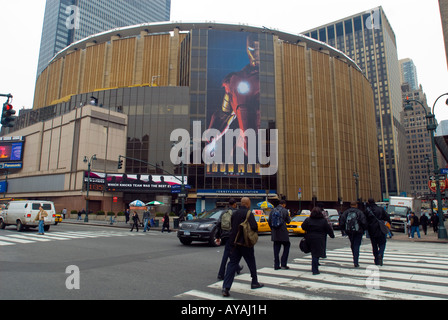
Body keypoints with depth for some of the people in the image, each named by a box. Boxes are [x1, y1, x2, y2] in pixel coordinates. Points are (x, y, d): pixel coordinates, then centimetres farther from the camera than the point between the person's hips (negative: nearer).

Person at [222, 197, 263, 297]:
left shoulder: (234, 213, 8)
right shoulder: (248, 214, -13)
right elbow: (254, 226, -22)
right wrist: (255, 230, -1)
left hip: (234, 242, 5)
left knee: (232, 263, 4)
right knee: (251, 262, 15)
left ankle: (226, 287, -5)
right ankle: (254, 282, 30)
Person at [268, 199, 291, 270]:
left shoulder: (272, 211, 6)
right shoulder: (285, 211, -6)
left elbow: (269, 222, 7)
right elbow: (288, 221, 2)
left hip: (275, 233, 4)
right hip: (283, 232, -4)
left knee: (276, 249, 10)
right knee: (286, 246, 11)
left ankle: (276, 265, 10)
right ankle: (283, 264, 7)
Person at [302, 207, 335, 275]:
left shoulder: (308, 220, -2)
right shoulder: (323, 221, -5)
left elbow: (303, 227, 8)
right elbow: (329, 229, 4)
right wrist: (332, 235, 20)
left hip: (310, 239, 3)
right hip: (319, 240, -2)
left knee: (314, 254, 17)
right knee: (316, 254, 1)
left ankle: (314, 269, 24)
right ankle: (315, 270, 5)